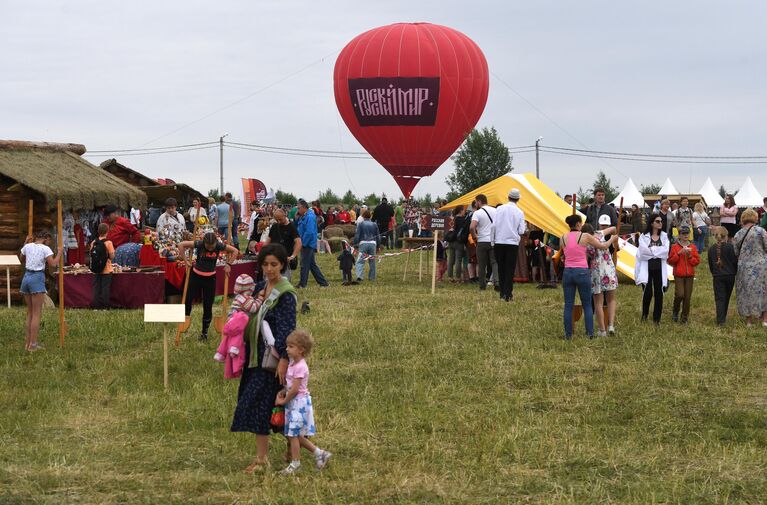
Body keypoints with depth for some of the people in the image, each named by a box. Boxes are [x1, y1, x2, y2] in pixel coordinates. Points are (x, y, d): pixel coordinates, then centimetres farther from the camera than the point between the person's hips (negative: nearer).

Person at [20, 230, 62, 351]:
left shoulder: (28, 246, 9)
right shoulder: (45, 249, -6)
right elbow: (53, 263, -13)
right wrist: (59, 254, 1)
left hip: (26, 277, 6)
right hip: (37, 278, -6)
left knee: (30, 313, 16)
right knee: (37, 313, -2)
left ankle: (27, 342, 17)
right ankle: (33, 344, -5)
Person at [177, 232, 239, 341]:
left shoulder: (219, 246, -14)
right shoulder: (199, 244, -18)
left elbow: (235, 251, 0)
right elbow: (181, 245, -11)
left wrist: (229, 264, -3)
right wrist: (185, 260, -9)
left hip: (210, 278, 0)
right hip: (196, 276, 0)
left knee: (208, 306, 3)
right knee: (188, 299, -1)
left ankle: (204, 333, 14)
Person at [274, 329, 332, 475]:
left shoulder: (300, 367, -19)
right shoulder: (293, 364, 9)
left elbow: (295, 389, -20)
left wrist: (284, 401, -9)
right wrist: (282, 392, -1)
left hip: (299, 402, -9)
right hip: (294, 403, 9)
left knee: (293, 434, -2)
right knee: (296, 435, 13)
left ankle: (295, 463, 8)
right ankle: (319, 453, 19)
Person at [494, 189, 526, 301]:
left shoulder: (499, 209, -2)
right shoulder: (519, 212, -3)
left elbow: (494, 225, -4)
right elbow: (521, 231, -3)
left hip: (499, 242, 1)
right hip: (513, 242, -1)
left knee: (501, 269, 11)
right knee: (510, 269, 3)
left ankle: (502, 293, 14)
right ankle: (508, 294, -2)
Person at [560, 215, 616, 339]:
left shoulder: (563, 239, 3)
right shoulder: (585, 237, -5)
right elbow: (603, 246, 4)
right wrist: (612, 239, 24)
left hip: (568, 272, 3)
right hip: (582, 272, -3)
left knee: (568, 305, 7)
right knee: (587, 304, 8)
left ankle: (568, 334, 7)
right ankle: (590, 333, 6)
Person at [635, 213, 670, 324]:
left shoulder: (664, 236, 9)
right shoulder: (644, 236, 1)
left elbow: (665, 250, -5)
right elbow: (643, 251, -12)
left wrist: (651, 250, -9)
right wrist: (658, 251, -7)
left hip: (659, 268, 3)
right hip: (647, 268, -2)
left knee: (659, 294, 1)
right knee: (647, 293, -6)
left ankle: (657, 318, 12)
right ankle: (644, 315, 17)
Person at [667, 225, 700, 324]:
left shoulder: (693, 247, 8)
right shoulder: (675, 247, 1)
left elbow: (697, 261, 6)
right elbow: (670, 261, -3)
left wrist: (689, 255, -11)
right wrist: (679, 253, -15)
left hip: (689, 275, 3)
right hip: (678, 275, -3)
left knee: (687, 297, 1)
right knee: (680, 294, -17)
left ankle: (684, 318, 11)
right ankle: (675, 312, 10)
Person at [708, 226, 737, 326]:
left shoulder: (711, 249, 1)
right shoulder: (730, 247, -9)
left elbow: (710, 264, 9)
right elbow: (735, 261, -7)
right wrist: (735, 272, 9)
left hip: (717, 277, 1)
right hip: (729, 275, -1)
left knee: (719, 298, -2)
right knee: (726, 297, 16)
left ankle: (720, 319, -14)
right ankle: (723, 317, 27)